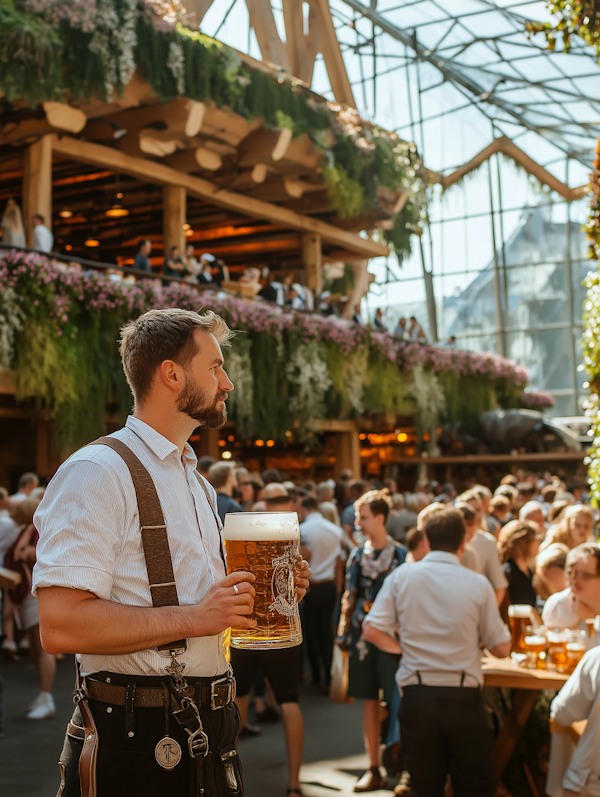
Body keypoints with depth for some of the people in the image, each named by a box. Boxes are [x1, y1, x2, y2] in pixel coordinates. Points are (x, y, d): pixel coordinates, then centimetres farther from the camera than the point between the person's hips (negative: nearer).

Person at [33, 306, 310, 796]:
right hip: (135, 742, -8)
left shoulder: (199, 485, 17)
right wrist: (194, 617, -22)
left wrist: (261, 590, 7)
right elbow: (61, 626, -23)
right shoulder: (97, 472, -14)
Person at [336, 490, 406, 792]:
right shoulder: (358, 555, 8)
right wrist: (343, 632, 7)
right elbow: (350, 597, 13)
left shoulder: (401, 554, -5)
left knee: (397, 703, -3)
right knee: (370, 701, 9)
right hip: (363, 635, 4)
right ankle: (374, 770, 18)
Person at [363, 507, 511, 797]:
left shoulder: (401, 577, -1)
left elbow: (373, 632, -2)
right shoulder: (478, 584, -4)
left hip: (417, 698, 1)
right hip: (464, 698, -1)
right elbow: (501, 648, 0)